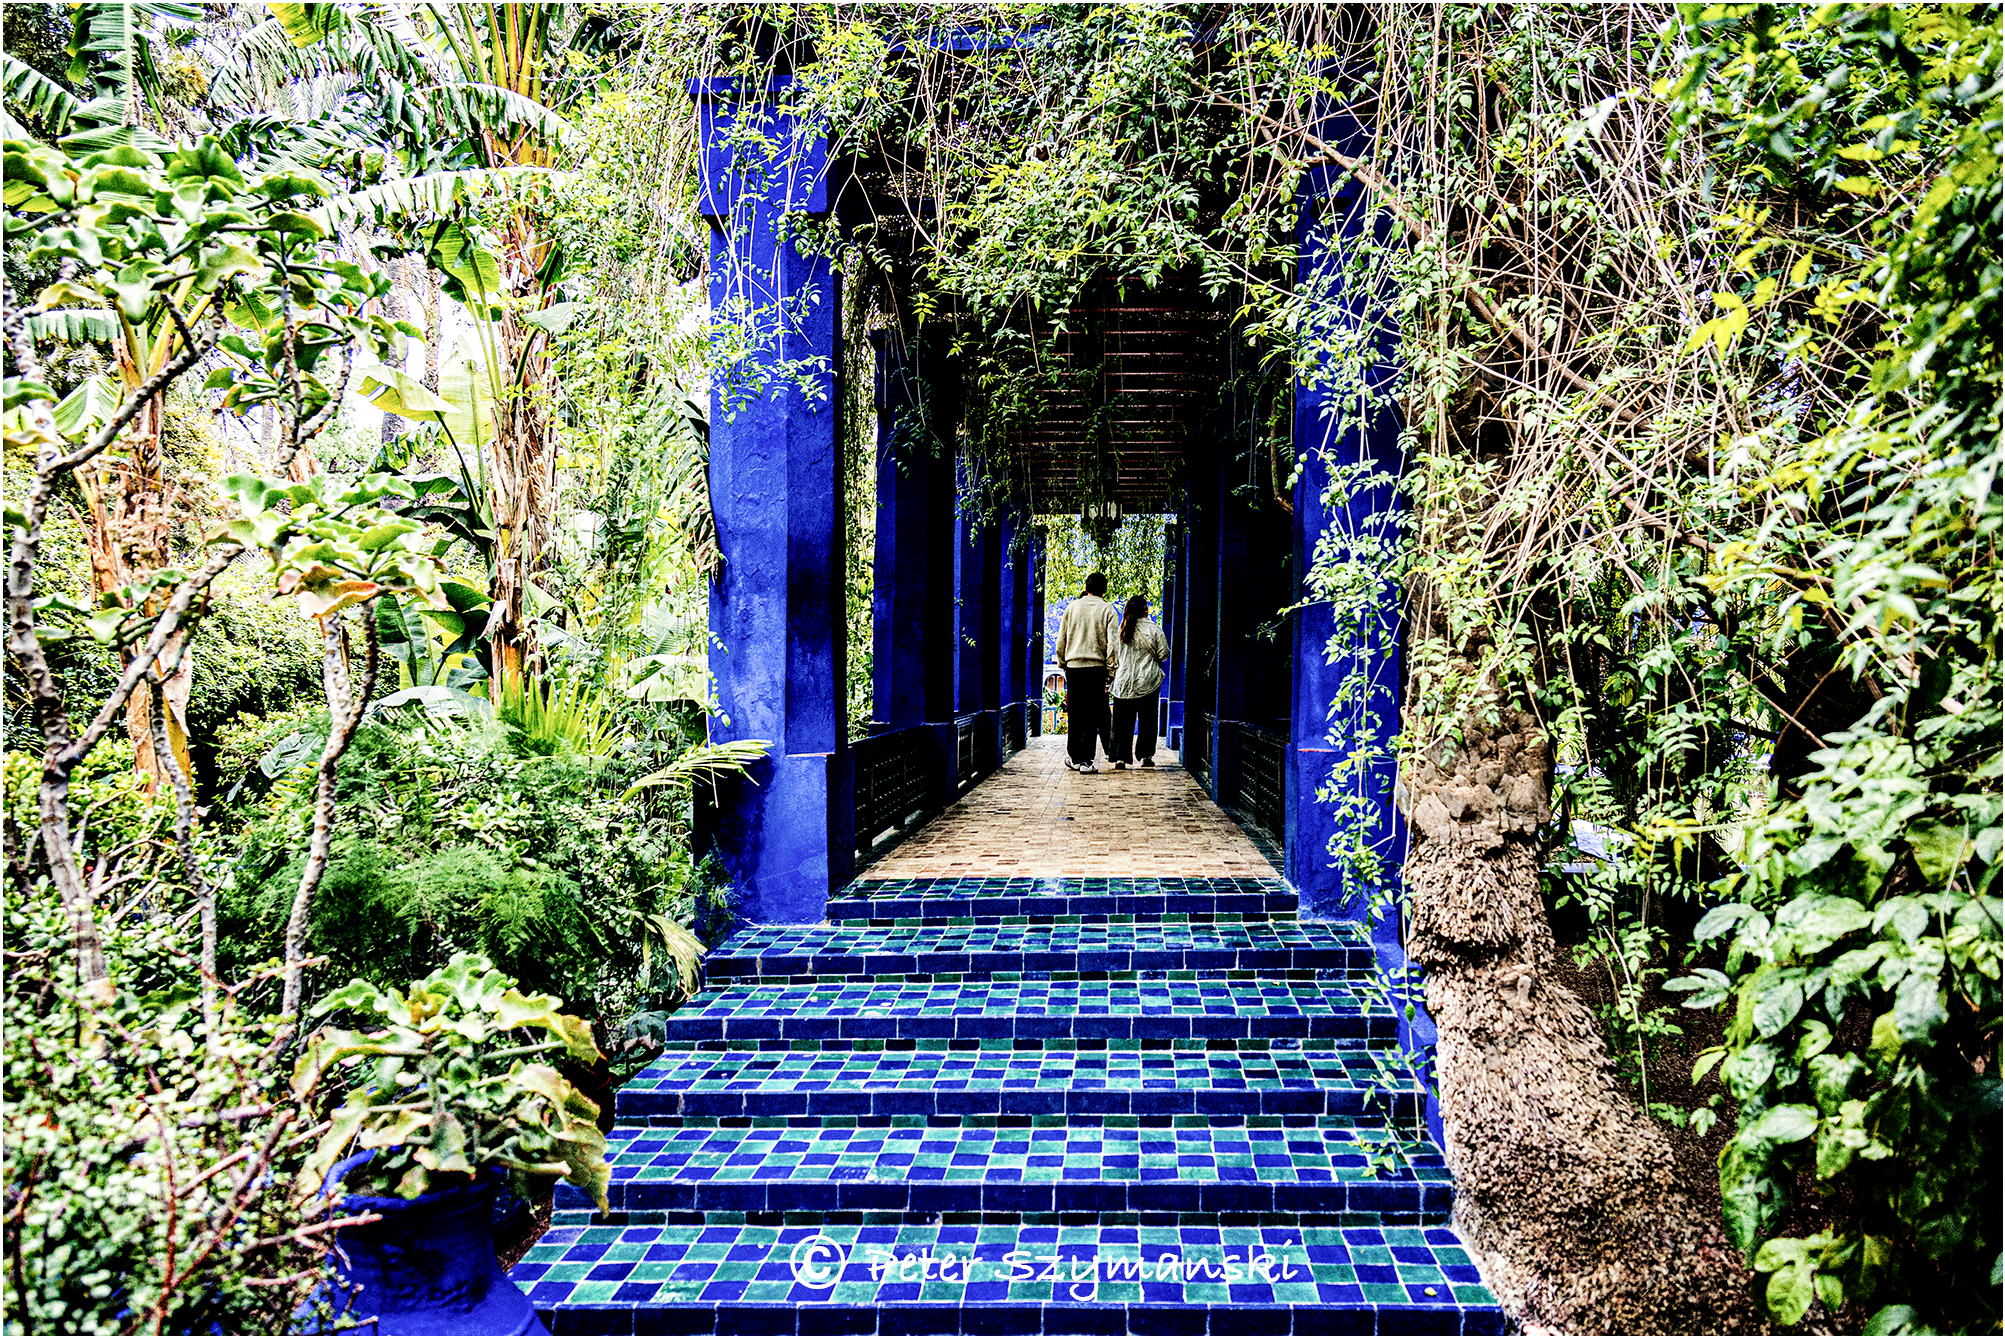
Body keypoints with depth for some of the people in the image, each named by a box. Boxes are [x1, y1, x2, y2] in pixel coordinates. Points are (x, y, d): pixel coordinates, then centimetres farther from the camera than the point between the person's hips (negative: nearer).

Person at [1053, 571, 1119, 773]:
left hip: (1073, 666, 2)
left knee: (1075, 714, 10)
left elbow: (1061, 640, 8)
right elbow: (1111, 643, -5)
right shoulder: (1107, 609, 1)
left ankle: (1074, 758, 16)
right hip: (1096, 666, -2)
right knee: (1092, 714, 0)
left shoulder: (1073, 607, 7)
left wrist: (1062, 663, 18)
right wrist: (1111, 668, 1)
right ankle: (1086, 760, -5)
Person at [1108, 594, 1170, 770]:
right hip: (1148, 681, -2)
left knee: (1123, 722, 3)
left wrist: (1110, 680, 18)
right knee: (1147, 720, 10)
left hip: (1123, 682, 2)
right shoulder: (1153, 628, -5)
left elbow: (1113, 657, 8)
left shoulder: (1120, 631, 5)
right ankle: (1146, 755, 12)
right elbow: (1164, 653, -2)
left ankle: (1120, 757, -5)